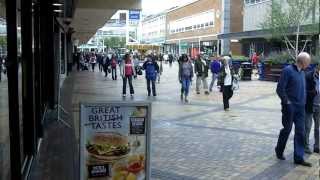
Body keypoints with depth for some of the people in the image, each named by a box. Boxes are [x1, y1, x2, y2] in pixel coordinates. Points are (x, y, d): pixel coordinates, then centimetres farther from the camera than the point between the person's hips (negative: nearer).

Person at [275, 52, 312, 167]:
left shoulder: (302, 72, 13)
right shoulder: (288, 70, -11)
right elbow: (280, 89, -15)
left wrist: (303, 102, 10)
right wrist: (287, 101, -14)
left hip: (300, 107, 7)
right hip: (290, 107, -7)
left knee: (300, 132, 5)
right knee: (287, 129, 6)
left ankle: (299, 158, 11)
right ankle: (279, 150, 28)